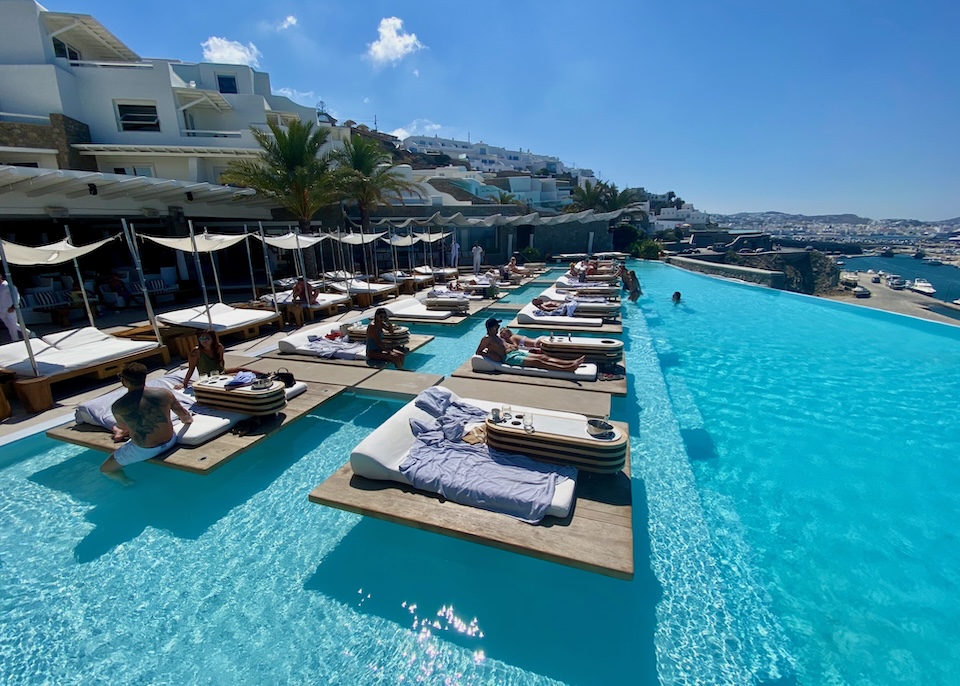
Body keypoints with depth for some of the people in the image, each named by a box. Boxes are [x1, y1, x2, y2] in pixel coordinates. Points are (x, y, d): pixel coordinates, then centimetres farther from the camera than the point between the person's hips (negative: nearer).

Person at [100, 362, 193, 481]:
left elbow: (123, 427, 4)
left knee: (105, 469, 21)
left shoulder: (118, 407, -17)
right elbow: (185, 416, 1)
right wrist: (188, 420, 26)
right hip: (170, 442, 5)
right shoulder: (164, 393, -14)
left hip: (144, 451, -4)